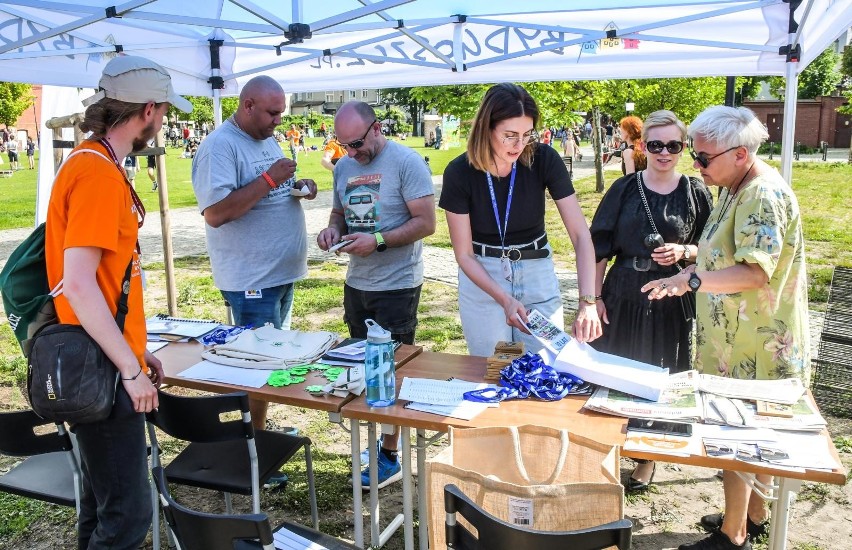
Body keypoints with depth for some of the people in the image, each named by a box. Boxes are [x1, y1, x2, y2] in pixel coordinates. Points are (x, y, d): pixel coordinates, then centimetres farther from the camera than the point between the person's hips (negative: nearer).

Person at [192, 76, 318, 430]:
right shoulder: (219, 146, -16)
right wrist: (269, 179, -25)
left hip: (282, 272, 9)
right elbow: (215, 213, -26)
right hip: (251, 279, -9)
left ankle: (264, 431, 32)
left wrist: (296, 187, 3)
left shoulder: (268, 140, 13)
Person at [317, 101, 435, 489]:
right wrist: (333, 230, -3)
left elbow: (426, 223, -15)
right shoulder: (343, 168, 9)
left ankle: (390, 456, 13)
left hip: (397, 285, -7)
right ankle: (374, 437, 30)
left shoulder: (406, 162, -12)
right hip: (356, 282, 7)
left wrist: (378, 241, -24)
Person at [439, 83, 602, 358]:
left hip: (538, 274, 1)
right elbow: (464, 254, -11)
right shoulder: (459, 172, -15)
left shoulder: (544, 160, -14)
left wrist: (587, 302, -27)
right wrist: (505, 300, -22)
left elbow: (580, 234, -16)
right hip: (482, 278, -1)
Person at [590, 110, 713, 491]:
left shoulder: (695, 193, -1)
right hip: (623, 296, 1)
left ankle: (648, 459, 29)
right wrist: (595, 297, -3)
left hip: (672, 300, -1)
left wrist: (683, 252, -15)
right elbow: (600, 247, 2)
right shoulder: (625, 189, 1)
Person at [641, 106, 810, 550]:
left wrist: (693, 279, -42)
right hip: (737, 337, 10)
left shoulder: (763, 196, -22)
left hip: (752, 346, -10)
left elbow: (755, 272, -32)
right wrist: (689, 254, 10)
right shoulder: (736, 187, 10)